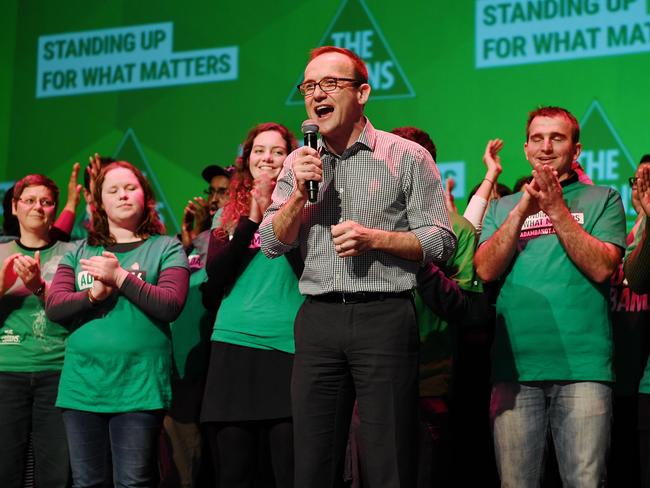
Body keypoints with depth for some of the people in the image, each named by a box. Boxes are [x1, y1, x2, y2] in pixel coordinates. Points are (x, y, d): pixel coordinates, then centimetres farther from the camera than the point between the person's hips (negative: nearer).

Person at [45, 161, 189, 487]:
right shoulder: (80, 252, 15)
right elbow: (54, 307, 4)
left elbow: (170, 306, -9)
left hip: (139, 384, -3)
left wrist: (120, 277, -12)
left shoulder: (166, 248, 6)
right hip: (81, 383, 4)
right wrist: (92, 295, -13)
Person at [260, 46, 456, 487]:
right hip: (318, 319, 4)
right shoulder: (299, 163, 14)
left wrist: (374, 238, -14)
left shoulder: (406, 157, 1)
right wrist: (299, 193, -7)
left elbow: (442, 240, -2)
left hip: (385, 317, -4)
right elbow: (273, 244, 9)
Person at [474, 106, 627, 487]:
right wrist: (522, 211, -6)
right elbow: (486, 270, 4)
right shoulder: (503, 207, 19)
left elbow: (602, 268, -4)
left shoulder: (602, 200, 11)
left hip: (582, 366, -2)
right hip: (515, 365, 2)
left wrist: (556, 210, -10)